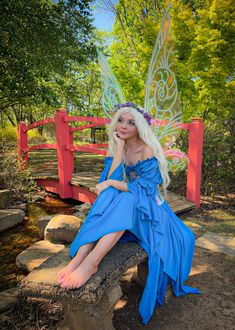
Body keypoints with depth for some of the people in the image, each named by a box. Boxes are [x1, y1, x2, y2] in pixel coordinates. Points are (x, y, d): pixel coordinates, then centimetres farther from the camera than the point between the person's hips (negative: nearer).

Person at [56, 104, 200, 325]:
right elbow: (110, 179, -15)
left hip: (147, 207, -3)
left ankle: (91, 261, -44)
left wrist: (111, 183, -23)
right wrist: (119, 146, -17)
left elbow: (144, 188, -20)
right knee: (109, 195, -29)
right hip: (123, 206, 4)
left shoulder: (148, 150, -14)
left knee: (127, 200, -36)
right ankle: (79, 256, -40)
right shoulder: (113, 148, 0)